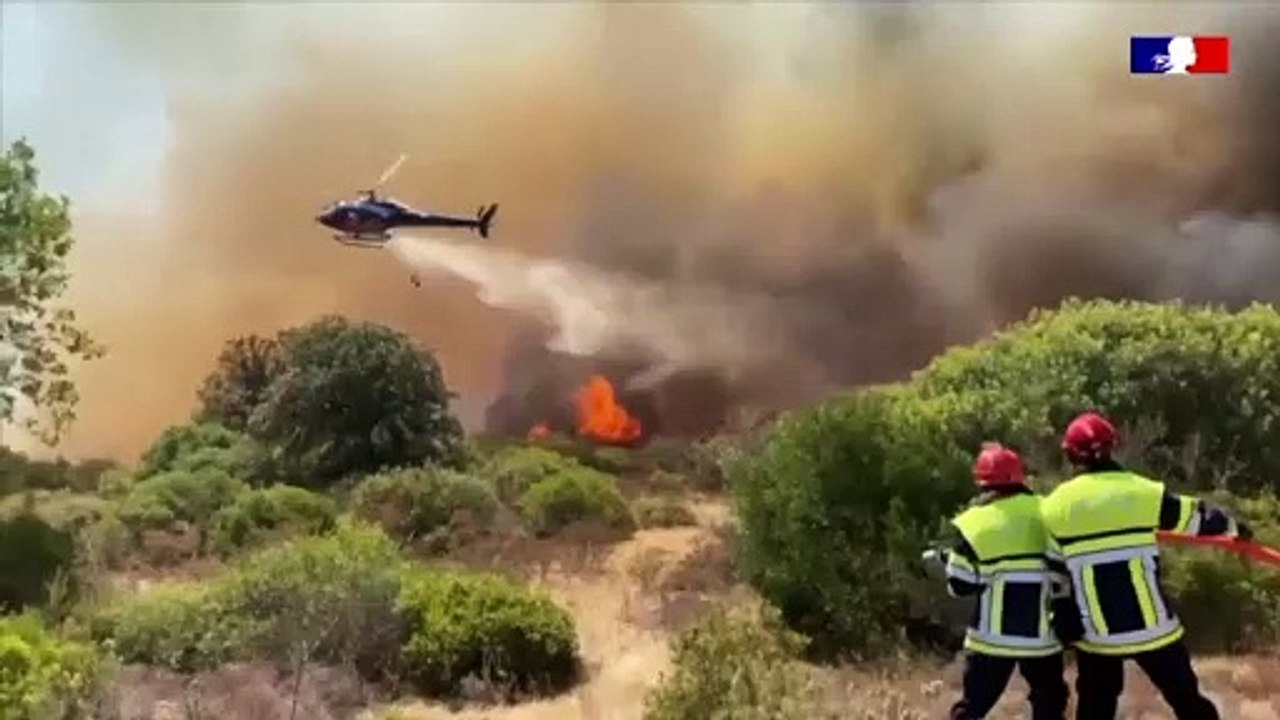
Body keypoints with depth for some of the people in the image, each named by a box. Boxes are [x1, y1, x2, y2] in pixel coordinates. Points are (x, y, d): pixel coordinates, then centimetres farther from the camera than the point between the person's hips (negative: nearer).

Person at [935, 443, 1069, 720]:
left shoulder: (974, 522, -7)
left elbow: (959, 585, -5)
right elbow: (1065, 575, 3)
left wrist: (950, 555, 13)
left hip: (993, 636, -2)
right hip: (1040, 634, 2)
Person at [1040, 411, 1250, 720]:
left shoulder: (1055, 505, -3)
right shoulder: (1144, 492, -5)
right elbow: (1201, 519, 8)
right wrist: (1235, 527, 28)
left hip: (1095, 634, 1)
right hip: (1151, 626, -1)